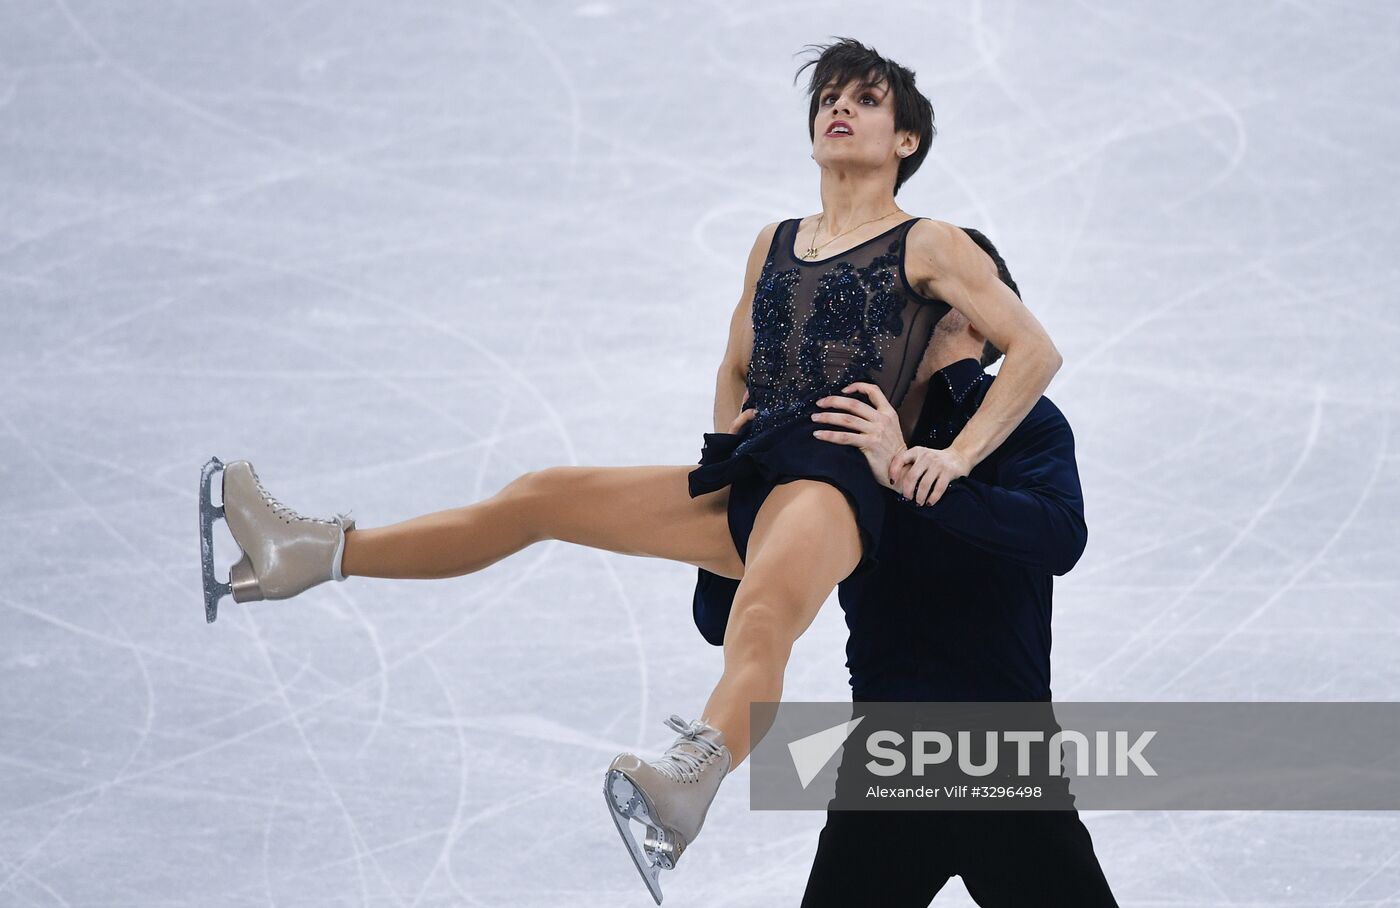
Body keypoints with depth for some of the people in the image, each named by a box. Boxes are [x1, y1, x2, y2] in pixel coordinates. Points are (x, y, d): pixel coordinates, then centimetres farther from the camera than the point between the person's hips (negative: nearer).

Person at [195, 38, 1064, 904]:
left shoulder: (927, 246, 5)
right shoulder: (774, 244, 23)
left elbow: (1036, 350, 0)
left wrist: (955, 459, -9)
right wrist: (727, 462, 21)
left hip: (838, 483, -8)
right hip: (751, 479, 8)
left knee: (764, 616, -41)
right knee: (541, 497, 6)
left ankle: (687, 783, -73)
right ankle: (321, 554, 10)